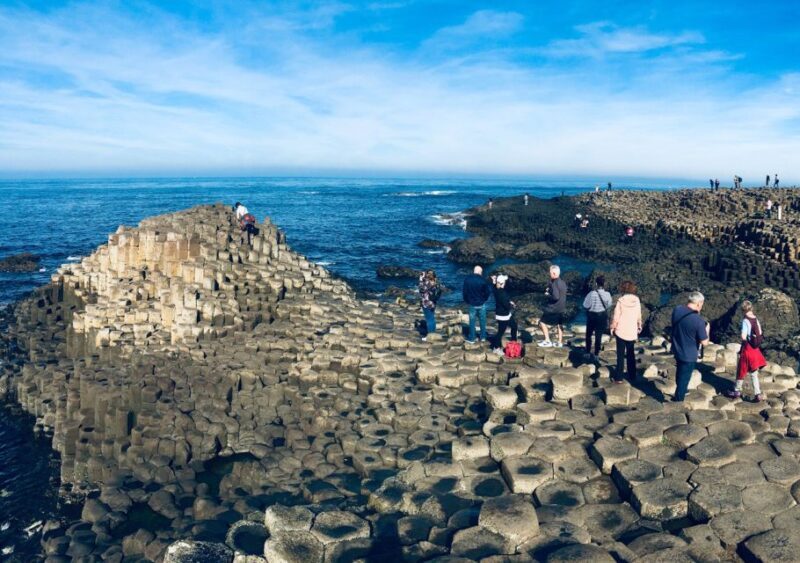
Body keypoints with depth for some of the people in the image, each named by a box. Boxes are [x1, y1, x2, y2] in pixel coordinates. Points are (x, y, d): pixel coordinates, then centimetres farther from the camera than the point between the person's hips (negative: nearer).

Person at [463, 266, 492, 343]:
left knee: (472, 321, 10)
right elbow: (488, 292, -11)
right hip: (481, 304, -1)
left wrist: (467, 301, 10)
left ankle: (472, 338, 15)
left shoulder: (467, 279, -9)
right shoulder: (482, 280, -15)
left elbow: (464, 291, -4)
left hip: (472, 304, 1)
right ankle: (483, 336, 24)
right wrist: (484, 299, 8)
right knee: (482, 321, 15)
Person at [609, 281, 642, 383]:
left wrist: (612, 328, 2)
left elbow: (616, 317, -10)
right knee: (631, 354, 16)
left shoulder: (621, 301, -13)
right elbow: (639, 316, 4)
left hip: (621, 331, -3)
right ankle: (632, 377, 20)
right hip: (632, 332, 3)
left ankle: (618, 377, 4)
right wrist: (639, 327, 19)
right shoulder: (637, 300, -4)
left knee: (620, 355, 4)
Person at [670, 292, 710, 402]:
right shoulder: (698, 320, -28)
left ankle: (680, 393, 51)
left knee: (680, 374, 31)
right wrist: (706, 329, 0)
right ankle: (678, 400, 25)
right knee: (684, 379, 11)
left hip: (676, 350, 6)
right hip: (689, 355, -6)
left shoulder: (677, 310, -10)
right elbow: (704, 343, -17)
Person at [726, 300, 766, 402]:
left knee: (741, 371, 10)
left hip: (747, 349, -6)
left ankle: (737, 391, 25)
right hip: (755, 349, 6)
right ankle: (758, 394, 10)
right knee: (754, 373, 13)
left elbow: (743, 337, -22)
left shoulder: (745, 321, -18)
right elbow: (760, 334, 9)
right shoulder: (756, 320, 2)